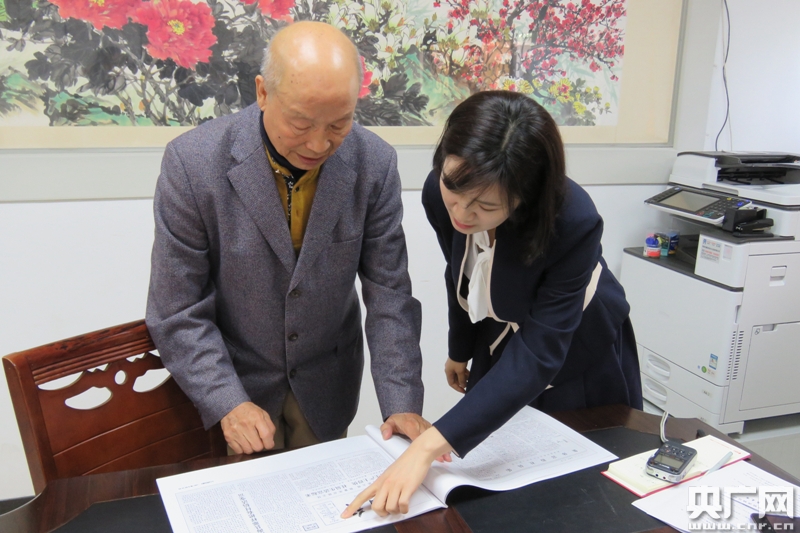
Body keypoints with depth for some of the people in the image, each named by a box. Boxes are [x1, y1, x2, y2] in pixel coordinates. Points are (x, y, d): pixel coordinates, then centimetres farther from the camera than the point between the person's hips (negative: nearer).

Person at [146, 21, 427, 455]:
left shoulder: (374, 164, -16)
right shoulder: (192, 162, -23)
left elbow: (388, 293, -11)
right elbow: (177, 312, -16)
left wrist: (402, 404, -17)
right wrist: (228, 402, -23)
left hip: (326, 385, 3)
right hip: (235, 378, -2)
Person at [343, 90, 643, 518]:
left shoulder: (573, 222, -38)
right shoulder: (440, 195, -24)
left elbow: (538, 357, -40)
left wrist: (429, 446, -48)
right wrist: (460, 350, 13)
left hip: (580, 360, -3)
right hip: (499, 343, 4)